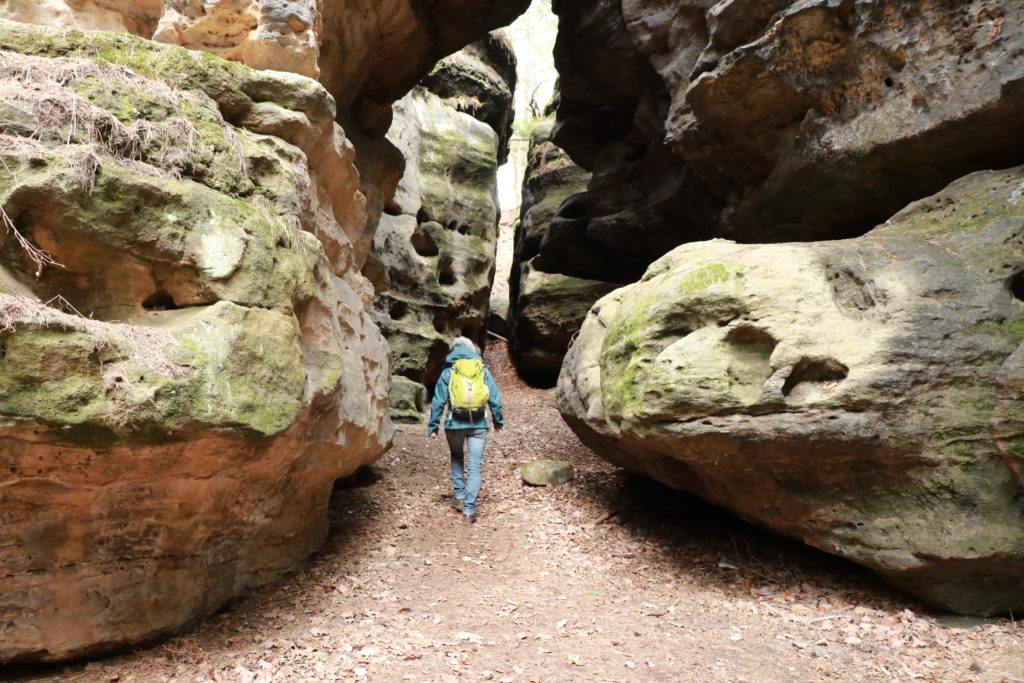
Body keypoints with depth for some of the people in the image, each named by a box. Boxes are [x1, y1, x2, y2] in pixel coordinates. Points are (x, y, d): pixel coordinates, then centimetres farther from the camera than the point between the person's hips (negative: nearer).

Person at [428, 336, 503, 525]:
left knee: (457, 459, 26)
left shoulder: (447, 372, 2)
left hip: (454, 424, 0)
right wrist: (498, 421, 17)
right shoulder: (483, 371, 6)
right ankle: (469, 511, -3)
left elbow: (438, 402, 0)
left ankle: (459, 496, 26)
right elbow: (495, 398, 5)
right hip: (478, 425, 0)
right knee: (474, 467, 2)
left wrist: (433, 426, 6)